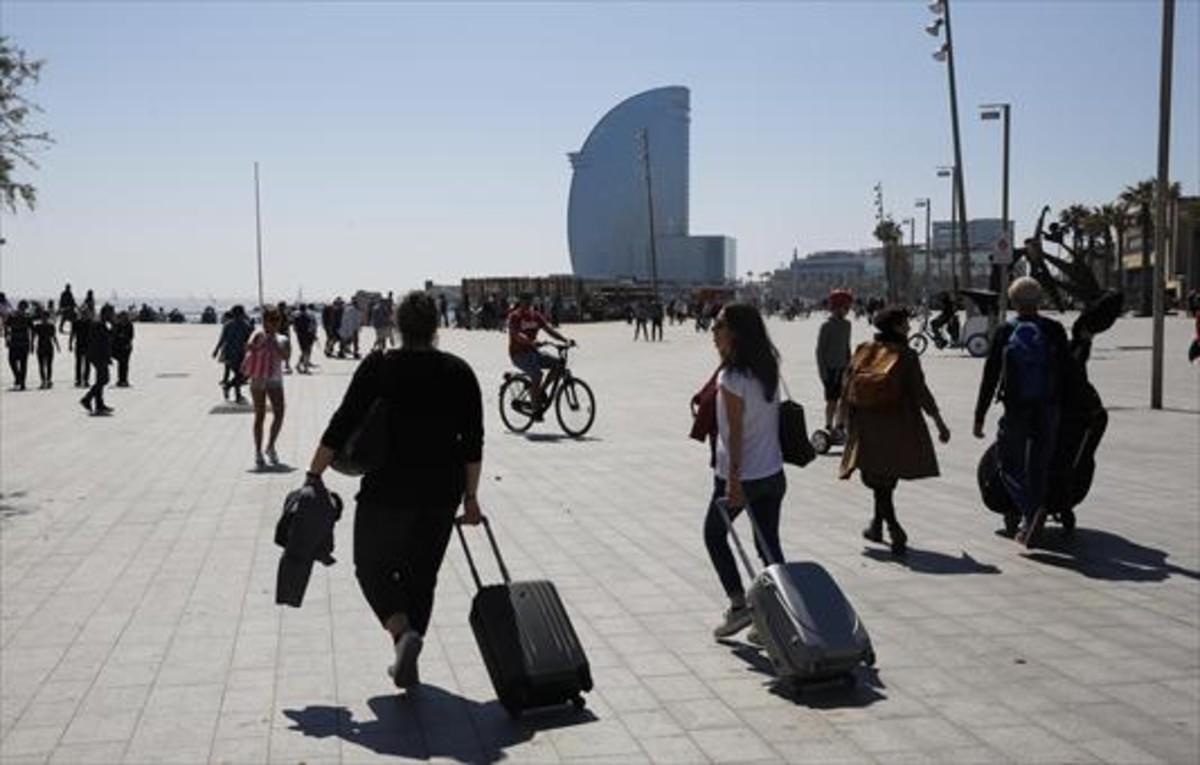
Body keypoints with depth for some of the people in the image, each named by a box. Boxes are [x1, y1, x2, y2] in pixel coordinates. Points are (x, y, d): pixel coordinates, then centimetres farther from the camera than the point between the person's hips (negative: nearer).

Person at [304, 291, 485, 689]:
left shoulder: (378, 368, -7)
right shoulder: (459, 372, 1)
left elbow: (342, 426, -10)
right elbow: (473, 441, 2)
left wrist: (314, 475, -3)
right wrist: (470, 497, 9)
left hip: (387, 492, -3)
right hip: (441, 495, 3)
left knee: (373, 568, 12)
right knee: (422, 576, 15)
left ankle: (403, 632, -13)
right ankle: (406, 665, 19)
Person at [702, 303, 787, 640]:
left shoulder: (731, 378, -19)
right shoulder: (767, 369, 2)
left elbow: (736, 432, -20)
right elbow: (769, 420, 6)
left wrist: (733, 479, -18)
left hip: (742, 476, -6)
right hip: (773, 473, 6)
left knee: (714, 535, 15)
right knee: (769, 545, 11)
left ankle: (738, 603, 9)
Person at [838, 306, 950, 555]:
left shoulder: (863, 351, 2)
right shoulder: (906, 356, -8)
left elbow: (847, 387, 3)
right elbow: (920, 392, -10)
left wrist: (842, 420, 12)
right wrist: (939, 422, -3)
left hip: (866, 428, 2)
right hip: (898, 427, -2)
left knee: (878, 480, 5)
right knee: (887, 480, 14)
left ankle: (894, 527, -8)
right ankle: (877, 524, 24)